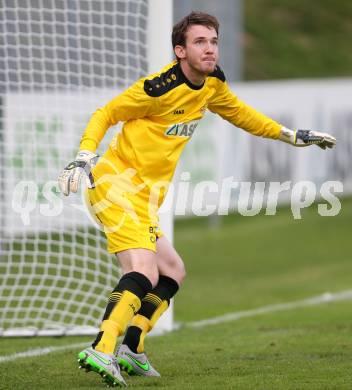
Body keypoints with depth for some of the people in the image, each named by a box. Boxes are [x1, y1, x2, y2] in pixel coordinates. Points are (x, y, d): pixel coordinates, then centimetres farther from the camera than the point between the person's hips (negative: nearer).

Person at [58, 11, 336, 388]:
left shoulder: (212, 83, 7)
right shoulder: (160, 88, -18)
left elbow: (240, 113, 27)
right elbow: (104, 115, -10)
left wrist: (291, 135, 27)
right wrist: (84, 157, -23)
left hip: (143, 198, 10)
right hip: (116, 183, -10)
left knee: (172, 272, 18)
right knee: (144, 271, -26)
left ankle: (131, 351, 19)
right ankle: (101, 350, -37)